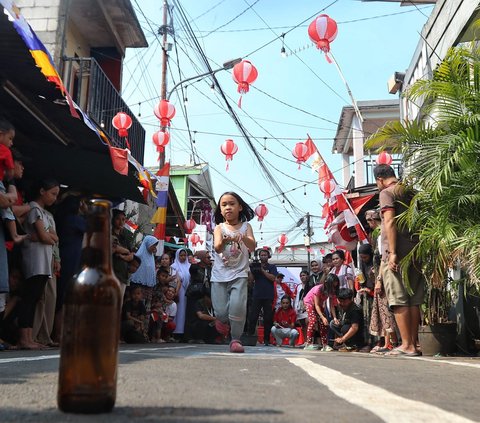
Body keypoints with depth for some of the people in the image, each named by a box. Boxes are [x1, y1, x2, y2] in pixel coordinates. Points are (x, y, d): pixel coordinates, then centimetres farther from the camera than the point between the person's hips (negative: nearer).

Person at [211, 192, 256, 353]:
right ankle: (223, 321, 33)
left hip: (239, 274, 0)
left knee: (237, 307, -19)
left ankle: (236, 339, 0)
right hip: (219, 275, 1)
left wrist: (244, 238, -36)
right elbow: (217, 248, -16)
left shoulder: (246, 226, 4)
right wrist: (225, 241, -40)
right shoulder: (219, 228, 2)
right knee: (221, 312, -3)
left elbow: (252, 246, -13)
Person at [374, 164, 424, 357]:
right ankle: (414, 344, 11)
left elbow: (390, 222, -15)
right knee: (413, 300, 8)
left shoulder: (387, 193, -3)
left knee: (399, 300, -5)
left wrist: (392, 252, -19)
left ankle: (407, 345, -6)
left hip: (397, 254, -7)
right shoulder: (410, 192, 19)